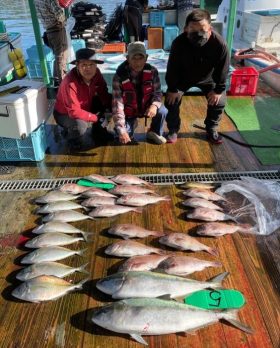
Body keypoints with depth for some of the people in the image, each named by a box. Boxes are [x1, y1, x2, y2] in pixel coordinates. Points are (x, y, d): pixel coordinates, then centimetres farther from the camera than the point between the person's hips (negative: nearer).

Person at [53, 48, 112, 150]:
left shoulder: (96, 73, -16)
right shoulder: (70, 83, -35)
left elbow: (104, 94, -10)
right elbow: (75, 112, -36)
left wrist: (112, 108, -28)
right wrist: (97, 118, -30)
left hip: (85, 106, 7)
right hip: (65, 114, -7)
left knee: (106, 102, -7)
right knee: (80, 125, -36)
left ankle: (98, 130, 14)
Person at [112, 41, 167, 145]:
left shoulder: (152, 71, -17)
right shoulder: (120, 76, -24)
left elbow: (157, 92, -7)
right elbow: (117, 103, -26)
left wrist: (154, 105, -33)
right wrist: (121, 130, -34)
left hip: (146, 107, 2)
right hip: (128, 111, -1)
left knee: (162, 111, -27)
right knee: (123, 136, -18)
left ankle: (154, 133, 6)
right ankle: (132, 124, 20)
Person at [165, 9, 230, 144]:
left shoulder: (219, 43, -33)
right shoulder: (179, 42, -33)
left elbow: (222, 69, -19)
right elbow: (172, 68, -21)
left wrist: (219, 90, -14)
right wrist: (172, 89, -16)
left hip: (208, 78, 1)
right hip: (182, 78, -1)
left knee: (219, 101, -5)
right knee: (171, 101, -12)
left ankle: (211, 129, 18)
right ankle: (173, 130, 10)